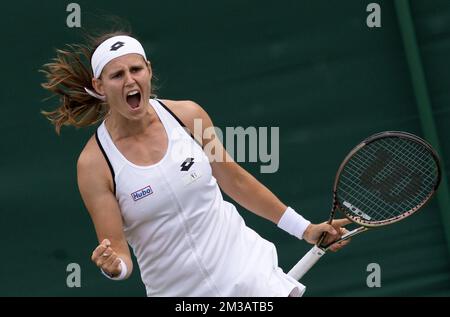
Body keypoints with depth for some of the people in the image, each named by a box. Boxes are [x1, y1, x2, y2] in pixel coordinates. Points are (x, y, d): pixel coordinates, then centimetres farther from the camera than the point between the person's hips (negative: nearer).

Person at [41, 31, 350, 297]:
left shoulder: (187, 114, -5)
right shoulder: (94, 163, -13)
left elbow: (234, 180, 8)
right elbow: (117, 249, -10)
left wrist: (304, 229, 12)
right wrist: (113, 266, -34)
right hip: (177, 291, -2)